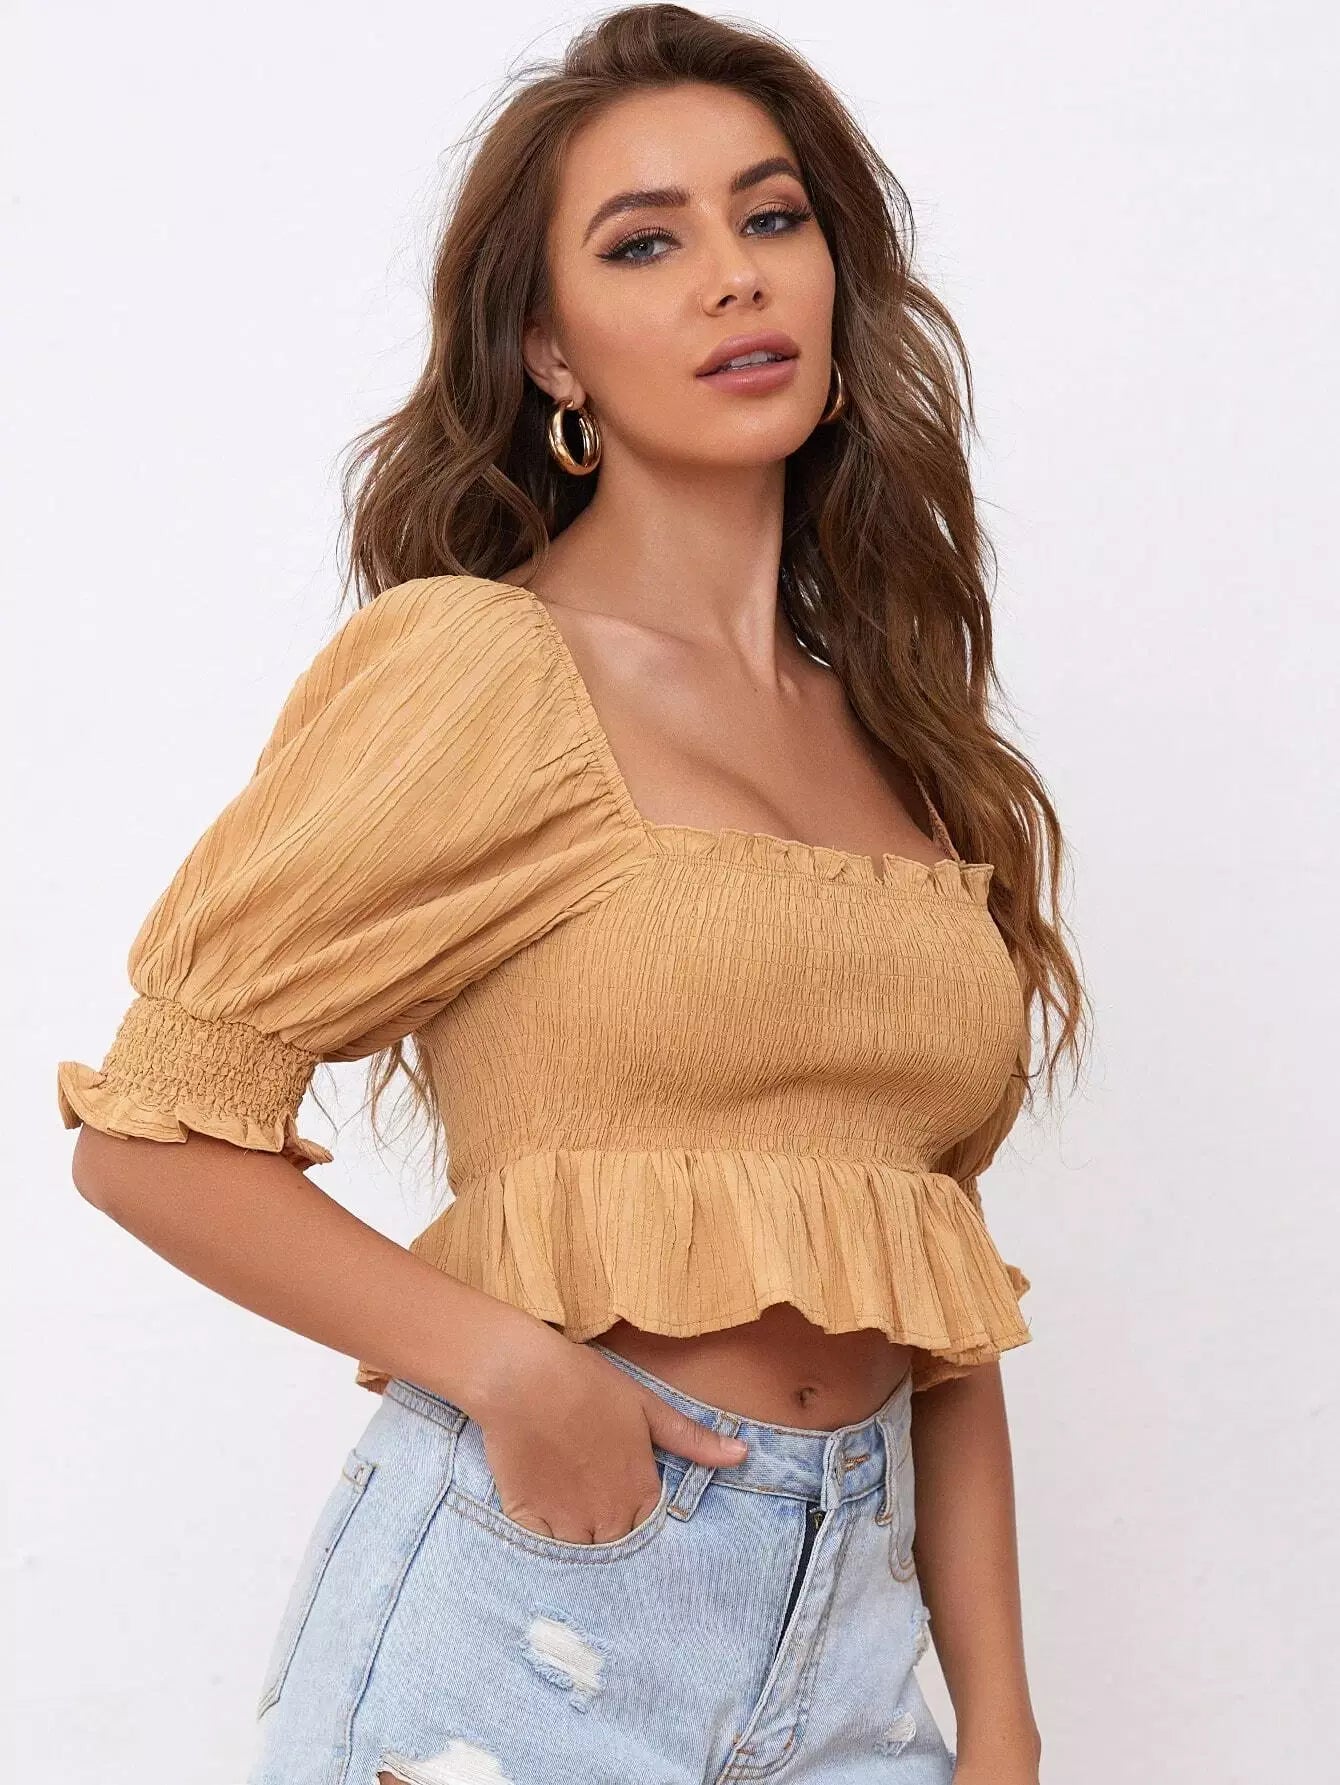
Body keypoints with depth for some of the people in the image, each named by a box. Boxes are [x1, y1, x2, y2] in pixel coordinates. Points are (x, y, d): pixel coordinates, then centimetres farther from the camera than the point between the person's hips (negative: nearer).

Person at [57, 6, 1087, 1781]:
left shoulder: (898, 737, 9)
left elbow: (938, 1282, 10)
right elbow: (153, 1130, -7)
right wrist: (507, 1363, -18)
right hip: (532, 1584, -5)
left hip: (849, 1624, 5)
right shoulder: (480, 666, -8)